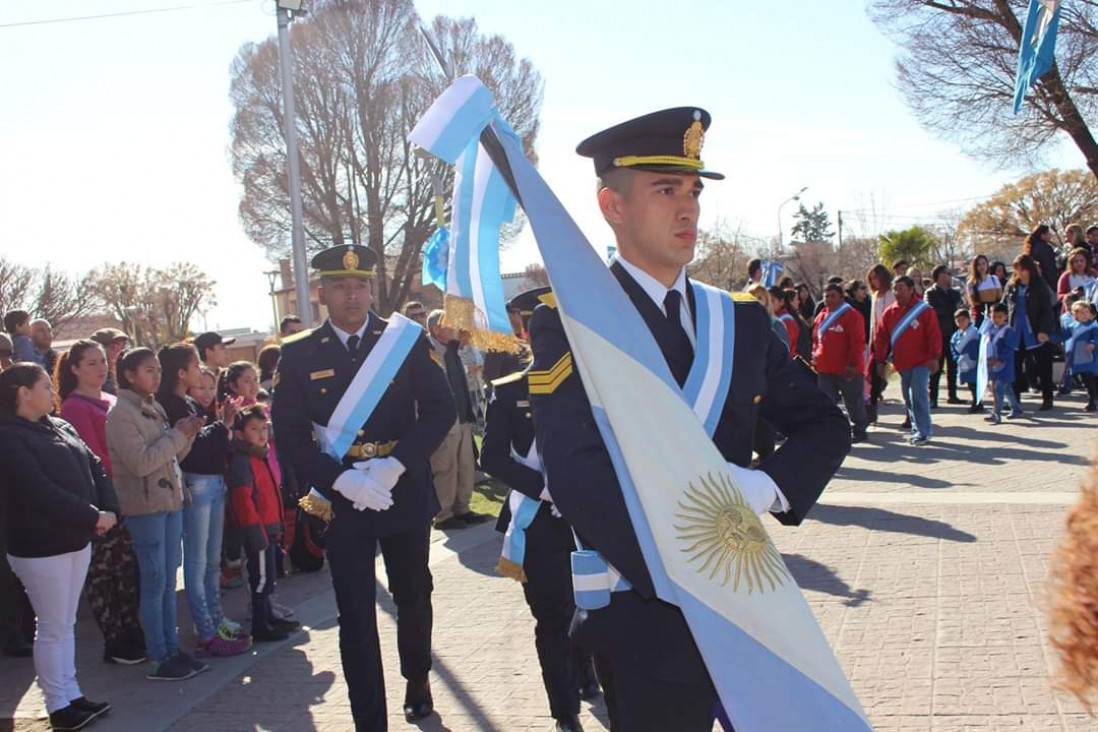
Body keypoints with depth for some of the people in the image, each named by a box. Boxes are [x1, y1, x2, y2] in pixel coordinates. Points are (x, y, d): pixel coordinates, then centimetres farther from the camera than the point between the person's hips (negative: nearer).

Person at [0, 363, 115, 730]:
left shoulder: (61, 427, 10)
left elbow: (94, 468, 8)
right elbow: (40, 491, -22)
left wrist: (109, 509, -9)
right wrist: (92, 517, -19)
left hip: (76, 539, 8)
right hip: (40, 547, -8)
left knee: (66, 624, 16)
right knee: (52, 628, 2)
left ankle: (72, 694, 25)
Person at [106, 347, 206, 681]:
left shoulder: (155, 409, 13)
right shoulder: (121, 414, -11)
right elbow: (141, 462, -19)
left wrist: (188, 434, -2)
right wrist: (177, 434, -15)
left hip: (170, 501, 8)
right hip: (144, 507, -8)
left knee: (168, 581, 11)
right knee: (154, 583, -3)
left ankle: (172, 650, 19)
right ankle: (158, 660, 4)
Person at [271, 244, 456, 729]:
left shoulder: (407, 340, -3)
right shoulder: (298, 355, -2)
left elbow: (441, 410, -7)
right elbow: (289, 434, -5)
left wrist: (394, 466, -19)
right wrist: (342, 481, -18)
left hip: (405, 494, 1)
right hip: (341, 502, -1)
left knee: (413, 597, 19)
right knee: (356, 617, -1)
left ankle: (418, 682, 45)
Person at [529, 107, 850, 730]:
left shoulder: (742, 318, 9)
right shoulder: (569, 322, -10)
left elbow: (826, 424, 10)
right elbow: (579, 475, -22)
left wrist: (768, 486, -11)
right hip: (646, 615, -5)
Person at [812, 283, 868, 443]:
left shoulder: (852, 315, -9)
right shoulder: (821, 316, 12)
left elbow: (858, 342, -13)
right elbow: (816, 340, 21)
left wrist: (852, 364, -17)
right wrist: (815, 357, 10)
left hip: (847, 370, -6)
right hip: (825, 369, 6)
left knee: (854, 402, 7)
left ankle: (859, 431, 18)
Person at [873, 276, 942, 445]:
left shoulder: (924, 310, -6)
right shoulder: (889, 313, 6)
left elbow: (934, 335, -9)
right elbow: (880, 338, 8)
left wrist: (934, 357, -15)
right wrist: (880, 361, 5)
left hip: (921, 363, -5)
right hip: (901, 364, 5)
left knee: (918, 395, -13)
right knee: (908, 398, 11)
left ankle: (923, 431, -6)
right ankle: (917, 428, 23)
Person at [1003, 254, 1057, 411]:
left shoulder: (1040, 287, -4)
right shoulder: (1011, 286, 7)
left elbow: (1047, 311, -7)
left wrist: (1044, 331, -17)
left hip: (1036, 334, -4)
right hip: (1016, 334, 4)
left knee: (1043, 367, 4)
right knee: (1015, 367, 6)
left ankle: (1047, 399, 13)